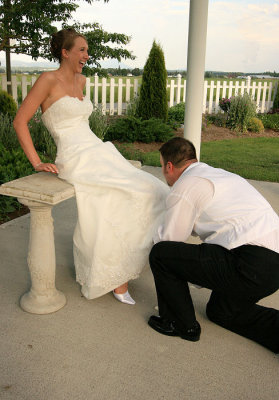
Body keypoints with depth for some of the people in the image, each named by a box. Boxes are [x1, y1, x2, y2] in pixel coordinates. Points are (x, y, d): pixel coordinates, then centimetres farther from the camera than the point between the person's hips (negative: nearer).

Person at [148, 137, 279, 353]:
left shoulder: (186, 185, -5)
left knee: (161, 254, -3)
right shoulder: (221, 174, 22)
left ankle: (181, 325, 13)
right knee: (219, 311, 30)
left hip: (248, 267, -10)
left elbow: (169, 239, 3)